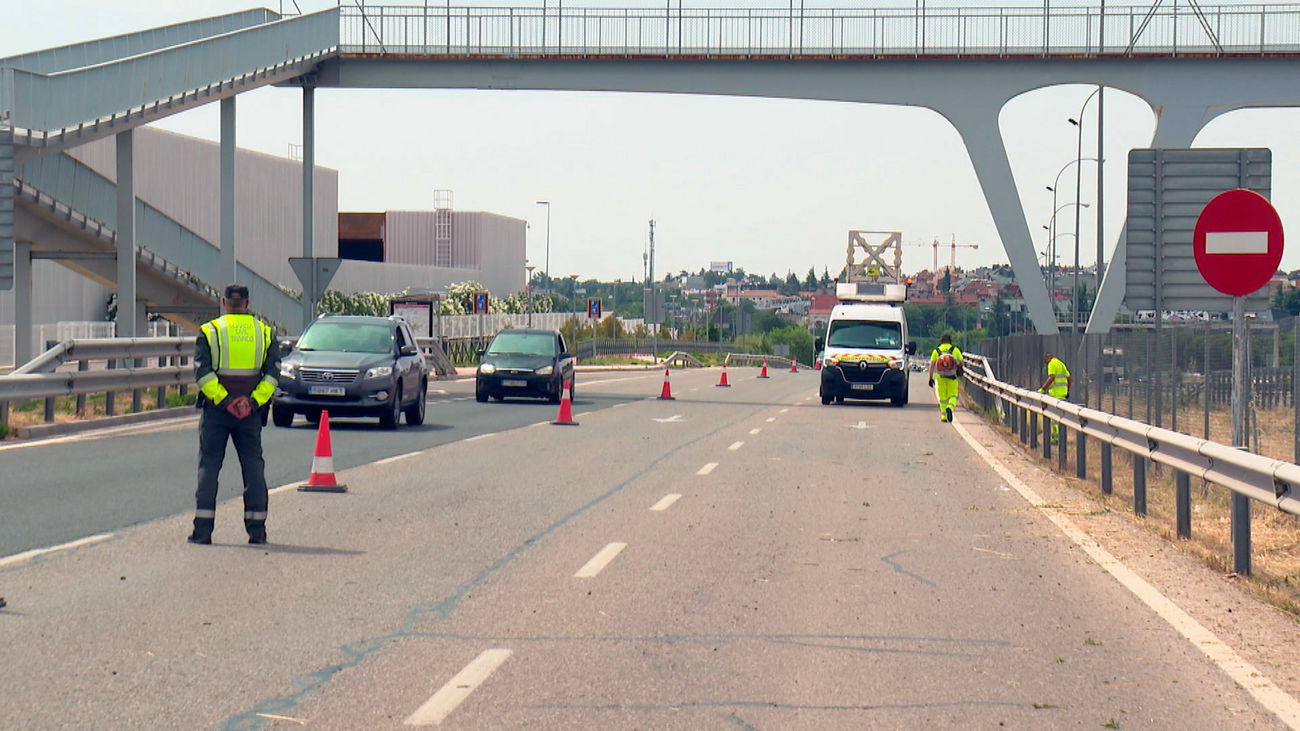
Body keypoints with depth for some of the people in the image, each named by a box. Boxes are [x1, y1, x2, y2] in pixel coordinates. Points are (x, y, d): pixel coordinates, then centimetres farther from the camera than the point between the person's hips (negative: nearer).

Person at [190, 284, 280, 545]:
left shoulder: (209, 331, 0)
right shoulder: (264, 333, 7)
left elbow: (202, 372, -11)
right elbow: (273, 374, -2)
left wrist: (224, 400, -13)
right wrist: (254, 401, -9)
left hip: (216, 409, -2)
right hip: (251, 412, 2)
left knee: (209, 466, 3)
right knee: (253, 466, 8)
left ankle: (203, 529, -2)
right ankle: (256, 529, 5)